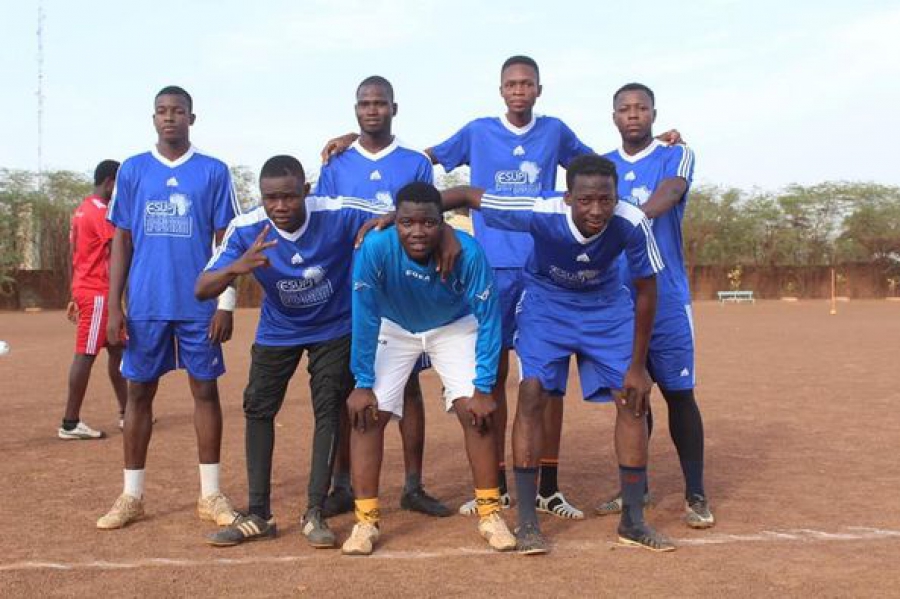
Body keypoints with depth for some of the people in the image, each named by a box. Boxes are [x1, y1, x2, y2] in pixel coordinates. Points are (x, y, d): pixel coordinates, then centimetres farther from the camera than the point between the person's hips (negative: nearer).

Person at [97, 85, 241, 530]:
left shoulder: (214, 172, 3)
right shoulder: (132, 170, 7)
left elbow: (226, 243, 2)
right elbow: (121, 243, 7)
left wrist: (226, 305, -5)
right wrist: (114, 307, 0)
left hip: (199, 306, -1)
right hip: (145, 306, 1)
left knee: (205, 390, 4)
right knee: (139, 392, 6)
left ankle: (210, 494, 13)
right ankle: (132, 495, 16)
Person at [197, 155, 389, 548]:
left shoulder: (339, 215, -29)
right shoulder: (246, 230, -25)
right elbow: (202, 290, -29)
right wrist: (236, 268, -49)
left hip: (335, 328, -2)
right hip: (277, 331, 2)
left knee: (328, 409, -7)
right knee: (258, 409, 0)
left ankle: (314, 514, 3)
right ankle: (258, 516, 10)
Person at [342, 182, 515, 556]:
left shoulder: (468, 252, -33)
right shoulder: (375, 247, -33)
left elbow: (487, 320, -23)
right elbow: (365, 317, -22)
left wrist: (483, 389, -24)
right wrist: (363, 384, -20)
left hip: (454, 328, 0)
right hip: (393, 328, 1)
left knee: (475, 410, -13)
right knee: (367, 413, -11)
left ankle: (489, 512, 3)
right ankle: (367, 519, 1)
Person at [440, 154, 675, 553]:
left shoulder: (631, 224, -31)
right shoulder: (541, 214, -35)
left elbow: (646, 289, -15)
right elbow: (467, 195, -25)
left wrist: (638, 365, -11)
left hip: (607, 307, 2)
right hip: (545, 302, -2)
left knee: (634, 398, -4)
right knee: (533, 393, -17)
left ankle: (633, 521, 9)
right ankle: (527, 522, -7)